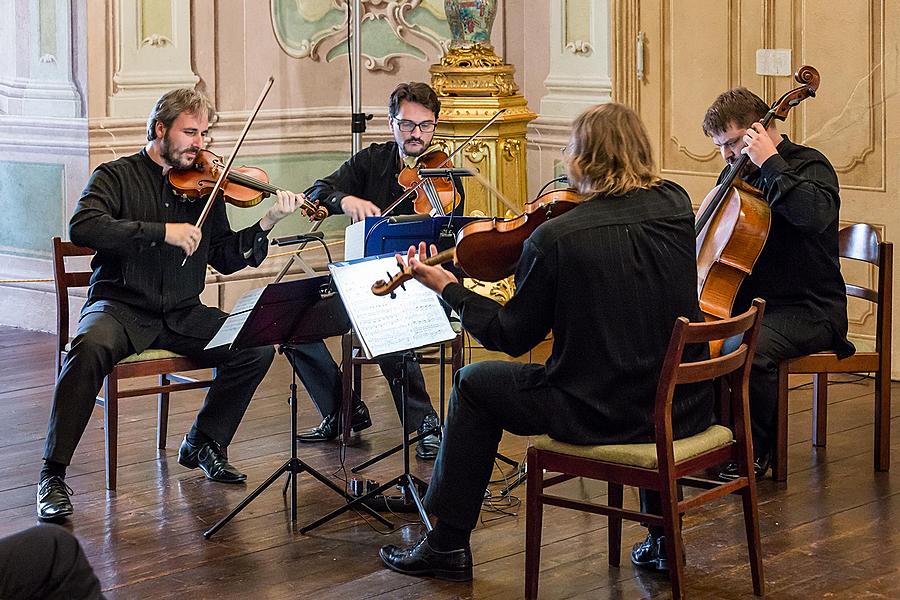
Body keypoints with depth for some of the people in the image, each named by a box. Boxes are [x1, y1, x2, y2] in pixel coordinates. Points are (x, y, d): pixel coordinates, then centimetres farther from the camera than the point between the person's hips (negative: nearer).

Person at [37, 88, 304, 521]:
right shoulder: (117, 176, -1)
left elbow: (226, 259, 9)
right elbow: (82, 227, -20)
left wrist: (265, 225, -8)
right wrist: (161, 232, -26)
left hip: (182, 314, 4)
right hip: (121, 306, -4)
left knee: (257, 348, -15)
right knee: (90, 348, -36)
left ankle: (204, 444, 7)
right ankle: (53, 475, -26)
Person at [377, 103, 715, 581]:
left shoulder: (554, 238, -17)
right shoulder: (677, 206, -3)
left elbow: (513, 338, -6)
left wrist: (446, 287, 5)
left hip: (599, 415, -5)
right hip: (687, 411, 5)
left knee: (475, 383, 18)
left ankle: (448, 544, 26)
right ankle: (664, 536, 38)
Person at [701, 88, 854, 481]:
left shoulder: (809, 166, -8)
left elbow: (816, 215, -31)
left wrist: (771, 163, -25)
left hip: (806, 309, -8)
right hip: (744, 301, 8)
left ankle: (756, 451, -13)